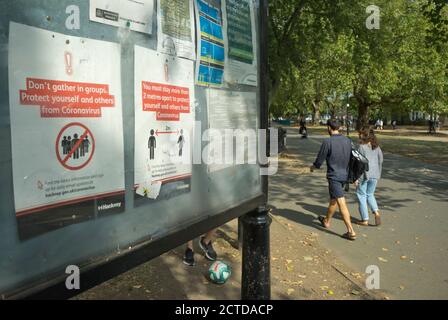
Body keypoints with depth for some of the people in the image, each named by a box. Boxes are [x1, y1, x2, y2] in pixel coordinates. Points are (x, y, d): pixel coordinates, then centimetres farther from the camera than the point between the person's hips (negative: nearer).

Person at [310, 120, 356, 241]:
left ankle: (351, 232, -5)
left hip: (334, 176, -7)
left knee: (341, 203, -5)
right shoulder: (348, 141, 2)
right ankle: (327, 221, 40)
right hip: (344, 175, 7)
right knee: (333, 200, 22)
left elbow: (320, 160, -9)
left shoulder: (327, 142, -16)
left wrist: (313, 166, 13)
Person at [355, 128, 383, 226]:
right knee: (370, 195, 20)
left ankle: (365, 220, 10)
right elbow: (380, 161, 10)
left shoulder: (362, 147, -11)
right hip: (374, 175, 6)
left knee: (361, 196, 7)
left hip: (363, 174, -6)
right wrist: (378, 174, 19)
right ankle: (376, 212, -2)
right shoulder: (376, 147, 7)